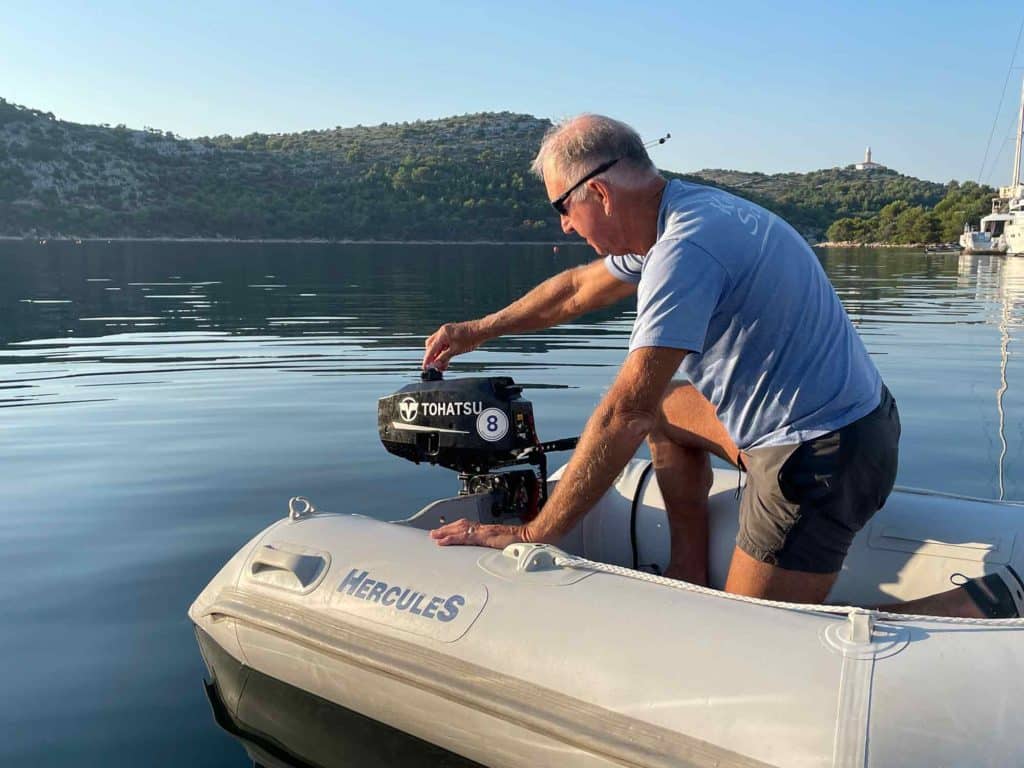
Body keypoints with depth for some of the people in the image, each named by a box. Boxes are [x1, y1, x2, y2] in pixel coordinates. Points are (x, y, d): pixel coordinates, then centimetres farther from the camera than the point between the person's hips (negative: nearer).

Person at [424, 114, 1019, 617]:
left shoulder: (686, 248, -25)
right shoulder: (679, 211, 6)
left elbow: (623, 415, -29)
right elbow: (578, 288, 20)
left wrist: (533, 536, -22)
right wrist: (480, 330, 27)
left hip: (823, 456, -9)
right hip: (819, 420, 9)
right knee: (664, 408, 21)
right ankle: (691, 578, 22)